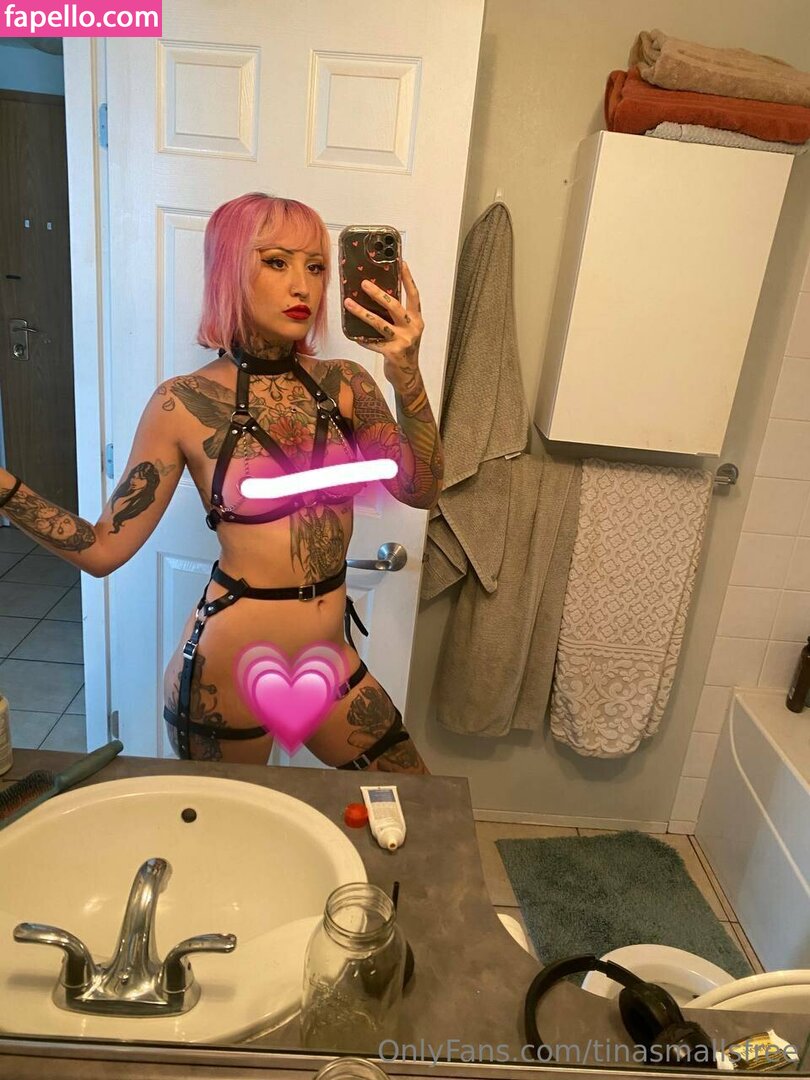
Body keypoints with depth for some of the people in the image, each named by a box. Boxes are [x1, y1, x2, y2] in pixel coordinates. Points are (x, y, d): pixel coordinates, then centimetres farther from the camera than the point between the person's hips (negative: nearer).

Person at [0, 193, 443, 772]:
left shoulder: (344, 383, -3)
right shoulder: (185, 404, -12)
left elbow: (421, 491, -12)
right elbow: (105, 548, -9)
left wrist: (406, 376, -25)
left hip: (331, 659, 4)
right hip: (228, 674, -3)